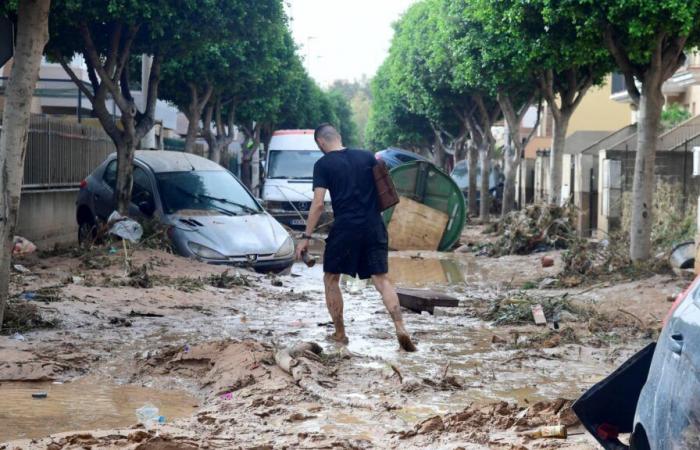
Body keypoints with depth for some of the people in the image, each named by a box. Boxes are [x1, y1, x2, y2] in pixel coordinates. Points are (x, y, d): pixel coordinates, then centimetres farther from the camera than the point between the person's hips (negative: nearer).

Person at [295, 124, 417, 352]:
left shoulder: (323, 164, -3)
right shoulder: (367, 156, 9)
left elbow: (318, 204, -9)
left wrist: (306, 237, -6)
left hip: (345, 228, -3)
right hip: (374, 227, 4)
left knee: (331, 280, 14)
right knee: (381, 279, 3)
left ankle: (340, 334, 17)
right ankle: (401, 329, -14)